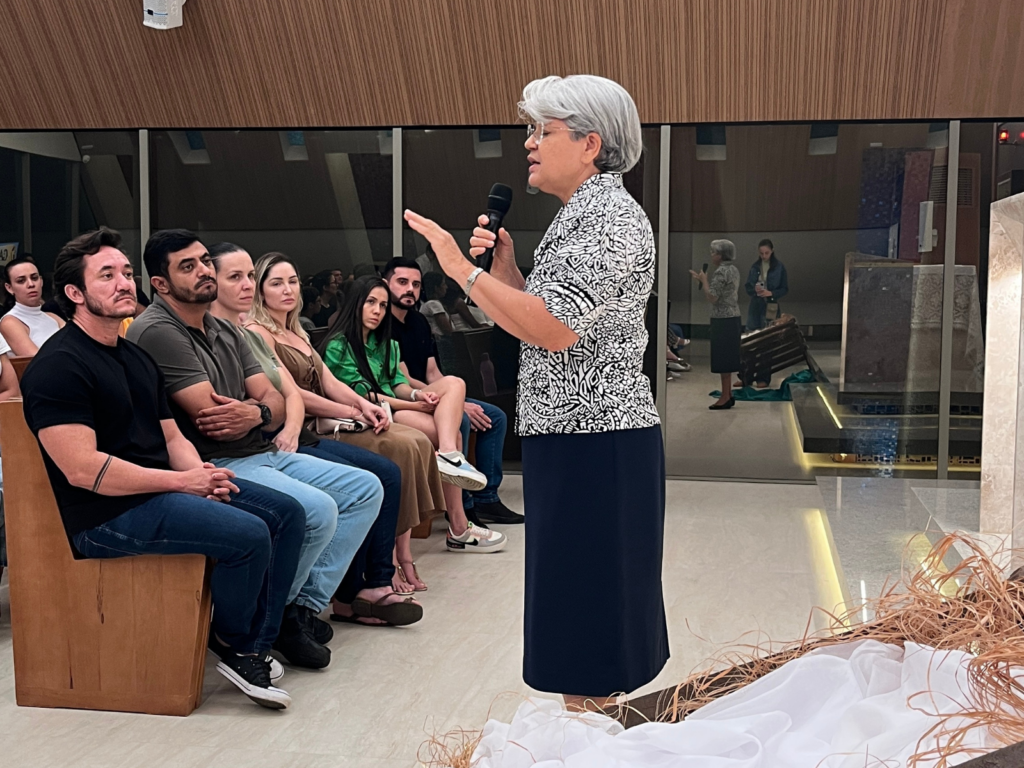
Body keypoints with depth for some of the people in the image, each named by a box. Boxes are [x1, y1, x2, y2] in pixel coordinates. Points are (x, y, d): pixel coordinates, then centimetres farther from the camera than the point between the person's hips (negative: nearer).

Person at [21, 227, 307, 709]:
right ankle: (230, 641, 2)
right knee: (247, 535, -25)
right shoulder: (58, 365, -13)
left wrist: (203, 476, -6)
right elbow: (82, 468, -22)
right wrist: (183, 481, -18)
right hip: (106, 513, -10)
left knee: (287, 513, 1)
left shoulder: (135, 357, 19)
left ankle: (255, 645, 0)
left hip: (161, 489, 10)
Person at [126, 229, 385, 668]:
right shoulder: (158, 332, -12)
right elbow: (213, 423, -19)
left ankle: (305, 606, 0)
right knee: (318, 510, -28)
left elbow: (276, 402, 8)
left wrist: (255, 413, -16)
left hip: (261, 454, 10)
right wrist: (260, 407, 0)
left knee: (365, 489, 5)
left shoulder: (225, 330, 16)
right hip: (215, 466, -10)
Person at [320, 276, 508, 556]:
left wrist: (417, 394, -13)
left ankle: (450, 456, -35)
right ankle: (458, 528, -27)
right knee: (452, 435, -22)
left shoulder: (385, 344, 21)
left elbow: (397, 383, 12)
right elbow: (362, 394, -12)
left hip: (395, 406, 8)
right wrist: (414, 405, -15)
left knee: (453, 383, -15)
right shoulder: (338, 346, -5)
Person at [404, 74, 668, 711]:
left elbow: (554, 328, -24)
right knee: (572, 594, 16)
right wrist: (505, 267, 5)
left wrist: (464, 270, -16)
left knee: (587, 602, -2)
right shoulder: (580, 215, 18)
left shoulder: (611, 216, -14)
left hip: (597, 443, -10)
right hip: (571, 437, 10)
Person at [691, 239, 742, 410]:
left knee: (722, 358, -4)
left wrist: (704, 281, -7)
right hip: (732, 317, 10)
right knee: (726, 357, 14)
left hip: (722, 319, -10)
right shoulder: (733, 269, 13)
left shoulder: (721, 271, -16)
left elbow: (712, 298, -19)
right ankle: (728, 395, 19)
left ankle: (725, 397, 0)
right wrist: (702, 280, 18)